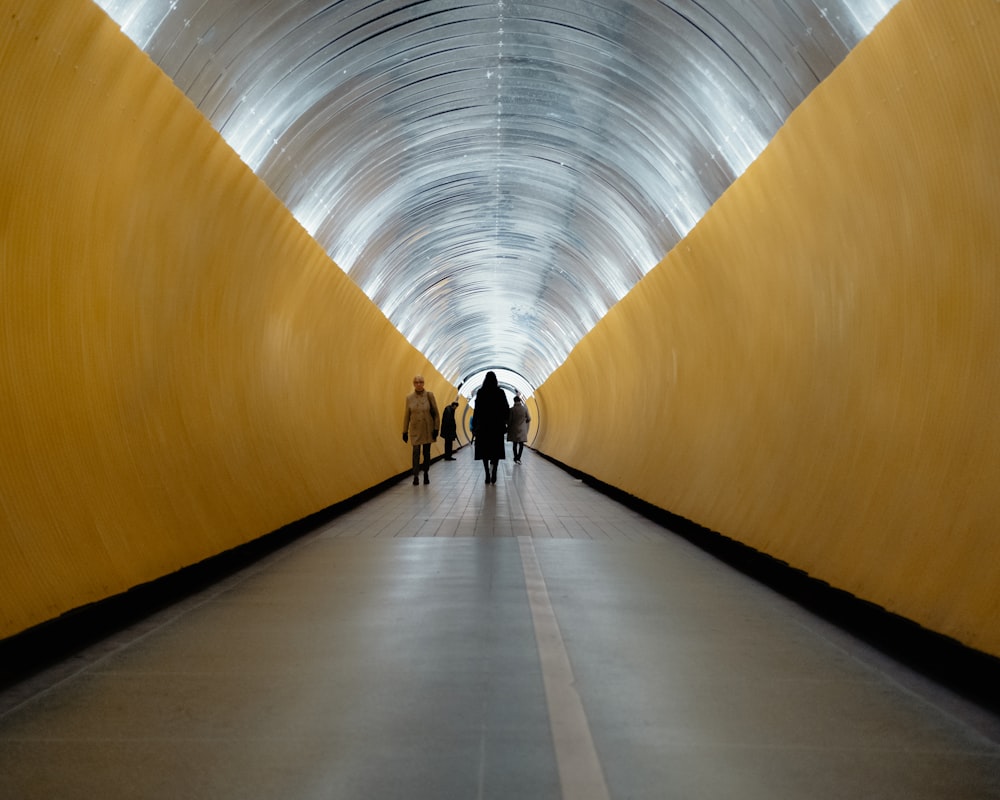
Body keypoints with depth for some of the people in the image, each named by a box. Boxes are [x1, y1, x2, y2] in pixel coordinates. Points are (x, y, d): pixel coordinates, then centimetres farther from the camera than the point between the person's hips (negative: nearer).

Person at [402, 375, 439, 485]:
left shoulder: (429, 395, -2)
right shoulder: (409, 398, 1)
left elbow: (435, 413, 0)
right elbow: (406, 415, 6)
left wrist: (436, 428, -5)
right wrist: (405, 432, 5)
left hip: (427, 429, 0)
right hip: (415, 430, 0)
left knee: (426, 452, 6)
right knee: (416, 452, -7)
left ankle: (426, 475, 18)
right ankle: (416, 476, -5)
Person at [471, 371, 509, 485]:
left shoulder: (480, 392, -4)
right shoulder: (500, 392, -4)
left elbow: (477, 410, -5)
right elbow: (506, 409, -3)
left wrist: (475, 425, 1)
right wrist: (504, 422, 8)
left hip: (483, 425, 0)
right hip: (497, 425, 0)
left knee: (484, 450, 7)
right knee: (496, 450, 5)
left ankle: (488, 475, 1)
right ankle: (493, 473, -12)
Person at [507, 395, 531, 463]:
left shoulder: (511, 409, -11)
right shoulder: (525, 408, -6)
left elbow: (509, 420, -8)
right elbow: (529, 419, 1)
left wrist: (508, 427, 9)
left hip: (514, 429, 0)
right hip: (522, 429, 0)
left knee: (515, 444, 13)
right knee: (521, 444, 4)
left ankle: (516, 458, 17)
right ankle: (518, 458, -9)